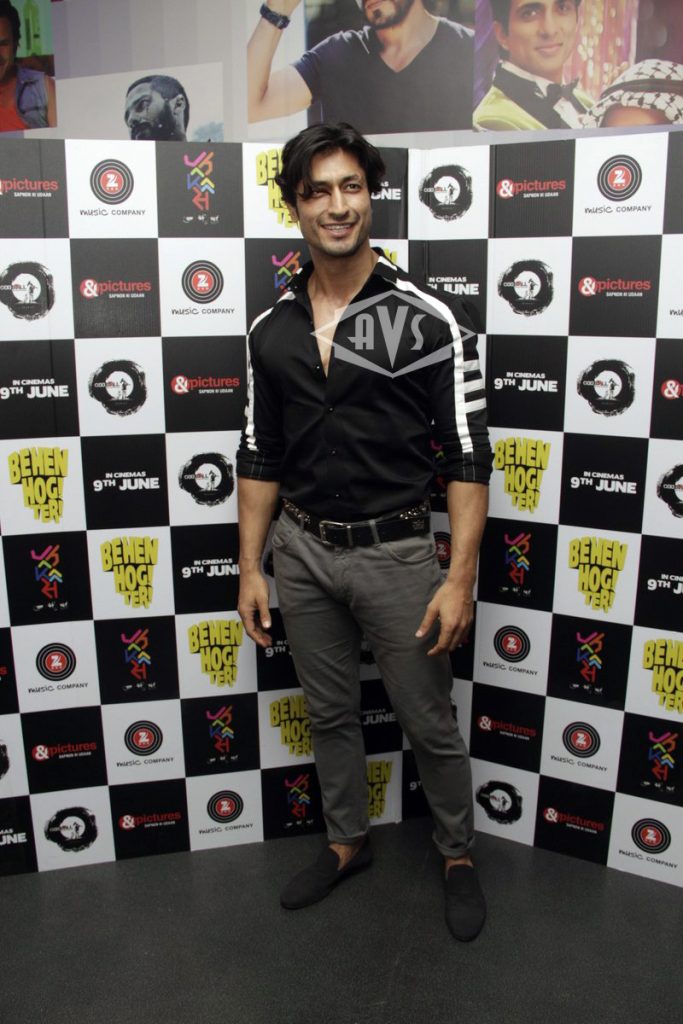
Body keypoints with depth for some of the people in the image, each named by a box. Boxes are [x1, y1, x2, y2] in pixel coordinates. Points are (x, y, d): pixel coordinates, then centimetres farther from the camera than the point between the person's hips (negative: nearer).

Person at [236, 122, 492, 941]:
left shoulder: (429, 318, -11)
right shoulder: (272, 329, 3)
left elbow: (468, 457, -10)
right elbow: (260, 457, 8)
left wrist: (460, 577, -15)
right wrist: (249, 568, 5)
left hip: (397, 552, -4)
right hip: (301, 551, 4)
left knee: (429, 725, 11)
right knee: (329, 715, 19)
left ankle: (457, 856, 36)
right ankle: (347, 844, 42)